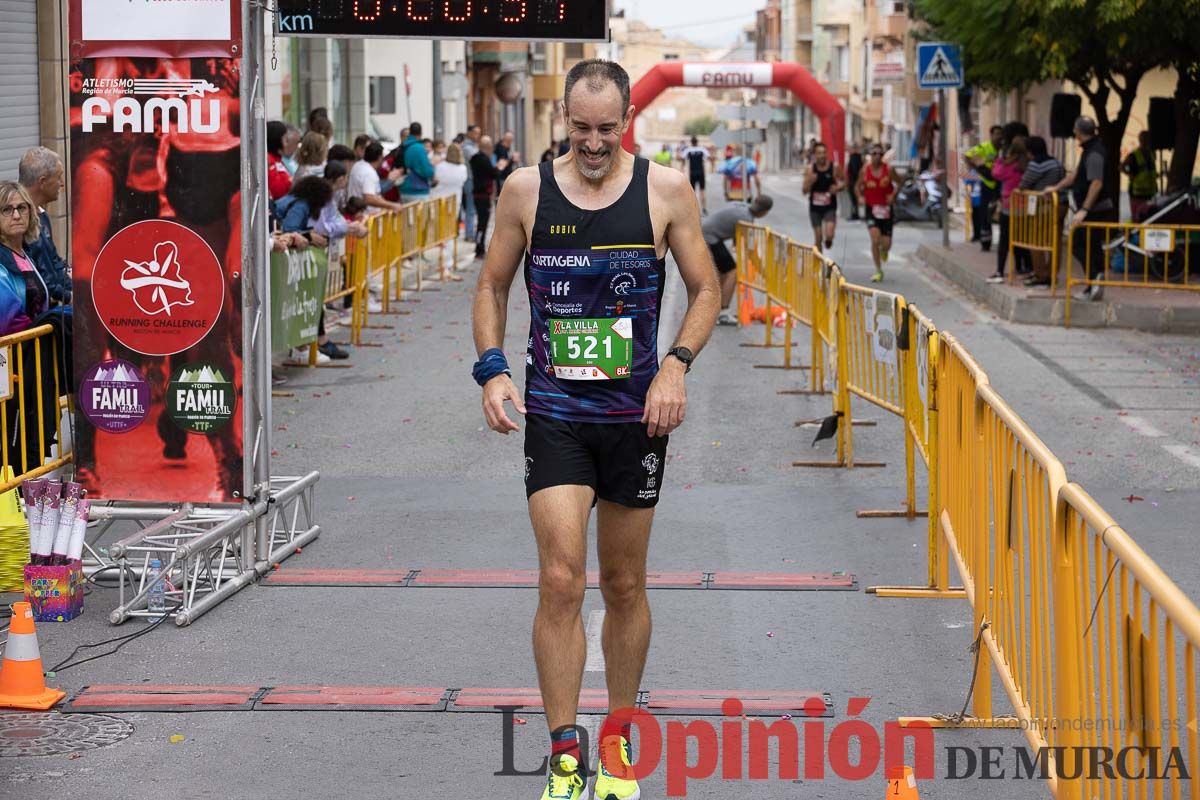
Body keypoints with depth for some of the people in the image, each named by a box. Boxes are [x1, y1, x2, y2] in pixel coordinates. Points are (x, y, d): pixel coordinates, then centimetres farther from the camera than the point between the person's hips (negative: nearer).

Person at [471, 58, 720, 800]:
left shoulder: (666, 189, -2)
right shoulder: (527, 190, 0)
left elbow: (706, 289, 5)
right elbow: (493, 286, 10)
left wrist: (677, 364, -10)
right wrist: (492, 370, -4)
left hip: (635, 412, 1)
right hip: (553, 412, -1)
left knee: (625, 586, 11)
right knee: (561, 580, -11)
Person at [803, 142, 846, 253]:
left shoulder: (835, 167, -7)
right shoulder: (811, 169, -5)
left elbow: (843, 182, 7)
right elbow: (805, 191, -4)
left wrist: (838, 187, -14)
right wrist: (810, 181, -24)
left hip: (830, 207, -1)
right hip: (815, 207, 1)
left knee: (829, 235, -17)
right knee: (818, 238, 5)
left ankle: (828, 241, 20)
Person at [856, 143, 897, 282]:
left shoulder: (888, 170, -5)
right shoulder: (865, 170, -2)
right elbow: (859, 186, 11)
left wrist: (893, 195, -10)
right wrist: (860, 197, -7)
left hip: (886, 209, 1)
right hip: (871, 208, 0)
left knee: (886, 244, 0)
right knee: (875, 240, -17)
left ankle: (884, 250, 41)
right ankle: (878, 271, -5)